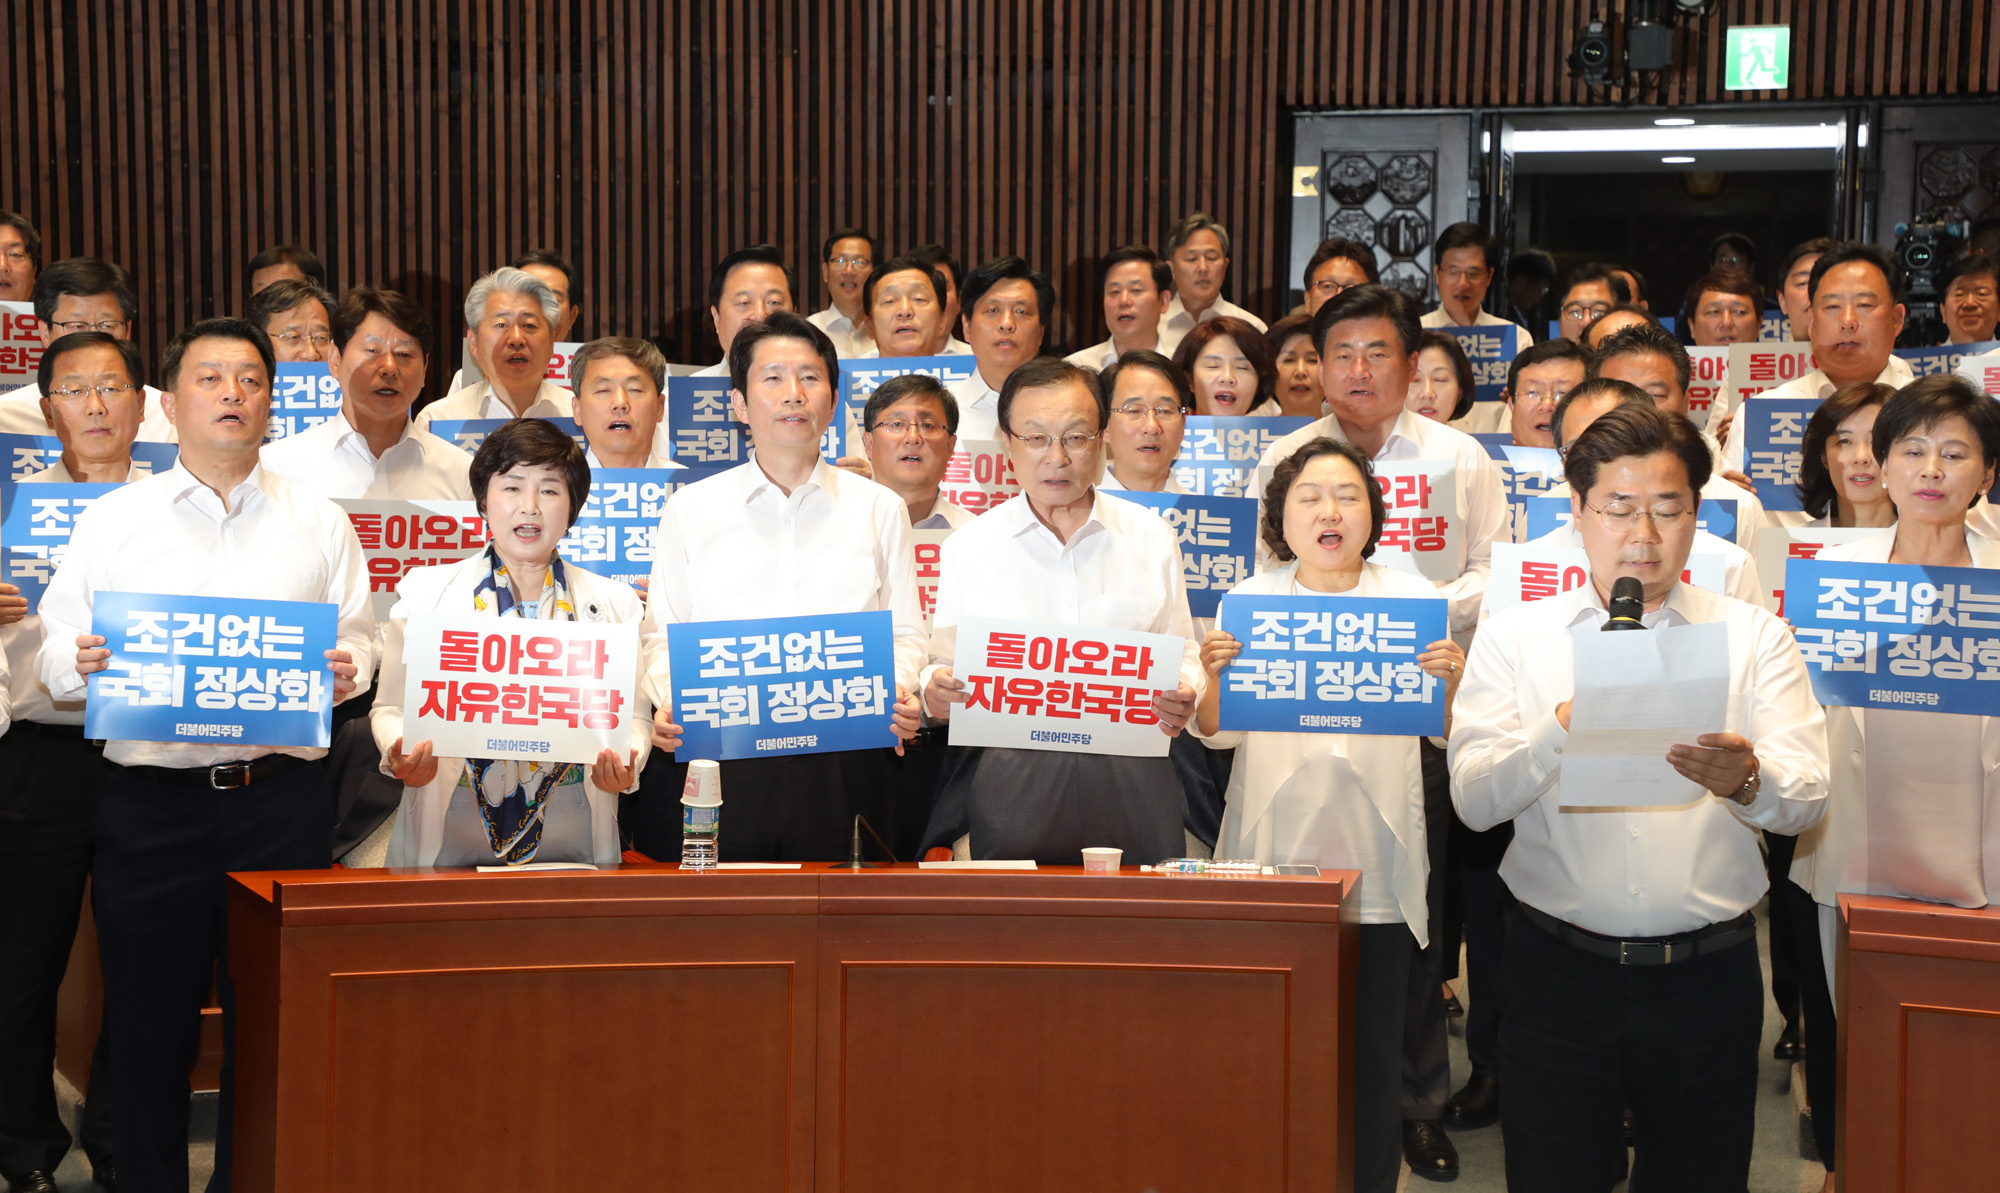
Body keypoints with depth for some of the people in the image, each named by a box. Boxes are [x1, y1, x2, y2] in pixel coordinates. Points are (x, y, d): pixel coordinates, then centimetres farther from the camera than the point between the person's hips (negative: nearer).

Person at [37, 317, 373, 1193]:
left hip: (281, 797, 1)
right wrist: (80, 662, -15)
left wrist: (344, 670, -12)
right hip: (150, 800, 0)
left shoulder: (318, 522, 11)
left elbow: (359, 638, 9)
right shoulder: (112, 519, 9)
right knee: (149, 1021, 4)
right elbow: (51, 652, 6)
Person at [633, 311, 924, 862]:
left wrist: (900, 693, -9)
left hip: (843, 762, 1)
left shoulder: (879, 508, 13)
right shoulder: (691, 510, 11)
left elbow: (905, 634, 11)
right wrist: (669, 707, -11)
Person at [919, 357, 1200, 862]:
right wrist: (935, 692, -14)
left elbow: (1182, 654, 13)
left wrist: (1181, 699, -8)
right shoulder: (968, 547, 7)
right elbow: (946, 665, 8)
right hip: (1009, 778, -1)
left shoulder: (1152, 538, 9)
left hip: (1132, 778, 1)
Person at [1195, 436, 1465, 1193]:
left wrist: (1449, 685, -18)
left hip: (1377, 862, 0)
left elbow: (1448, 735, 2)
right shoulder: (1248, 600, 6)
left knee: (1372, 1051, 2)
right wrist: (1216, 677, -16)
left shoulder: (1412, 598, 5)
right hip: (1273, 857, 0)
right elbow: (1217, 734, 4)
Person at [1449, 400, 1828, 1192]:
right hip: (1557, 969, 0)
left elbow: (1807, 796, -5)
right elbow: (1473, 800, -6)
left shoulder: (1753, 636, 7)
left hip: (1708, 973, 1)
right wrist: (1563, 727, -23)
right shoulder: (1514, 635, 5)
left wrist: (1746, 779, -28)